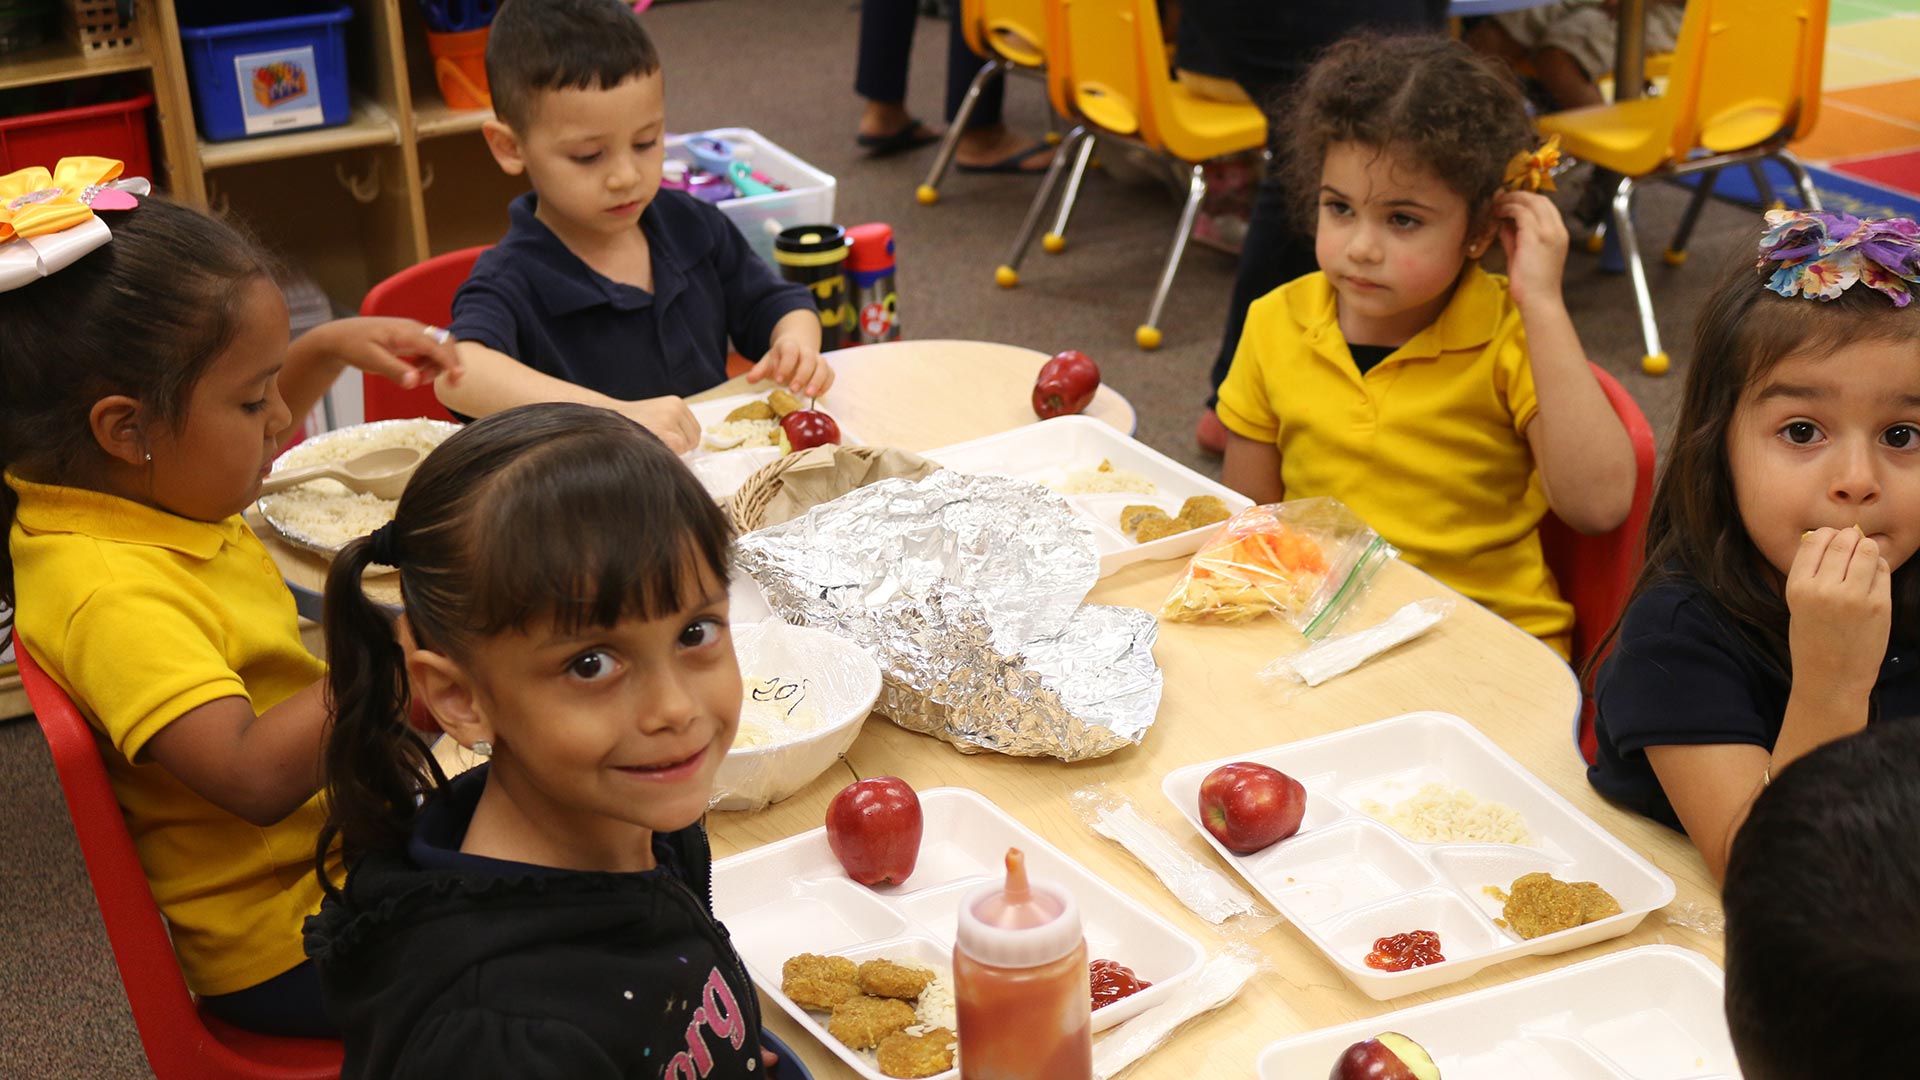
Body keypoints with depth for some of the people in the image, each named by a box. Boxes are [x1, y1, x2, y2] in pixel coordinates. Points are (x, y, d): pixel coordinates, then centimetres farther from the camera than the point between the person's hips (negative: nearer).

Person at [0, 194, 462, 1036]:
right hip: (290, 948, -10)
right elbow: (257, 776, -41)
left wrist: (327, 349, 7)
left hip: (338, 843, 10)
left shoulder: (132, 481, -2)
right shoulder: (112, 596, -31)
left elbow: (246, 448, 22)